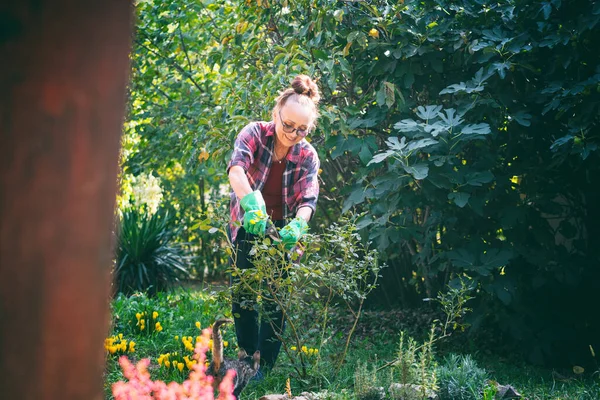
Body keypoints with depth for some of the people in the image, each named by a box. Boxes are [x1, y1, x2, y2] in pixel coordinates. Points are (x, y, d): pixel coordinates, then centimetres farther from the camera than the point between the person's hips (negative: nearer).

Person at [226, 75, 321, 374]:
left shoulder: (308, 156, -10)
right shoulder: (255, 133, -15)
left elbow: (308, 200, -20)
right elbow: (236, 168, -33)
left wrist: (297, 225, -43)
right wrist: (251, 202, -53)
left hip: (283, 232, 0)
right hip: (247, 229, 0)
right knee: (242, 296, 1)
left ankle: (264, 368, 8)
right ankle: (247, 358, 18)